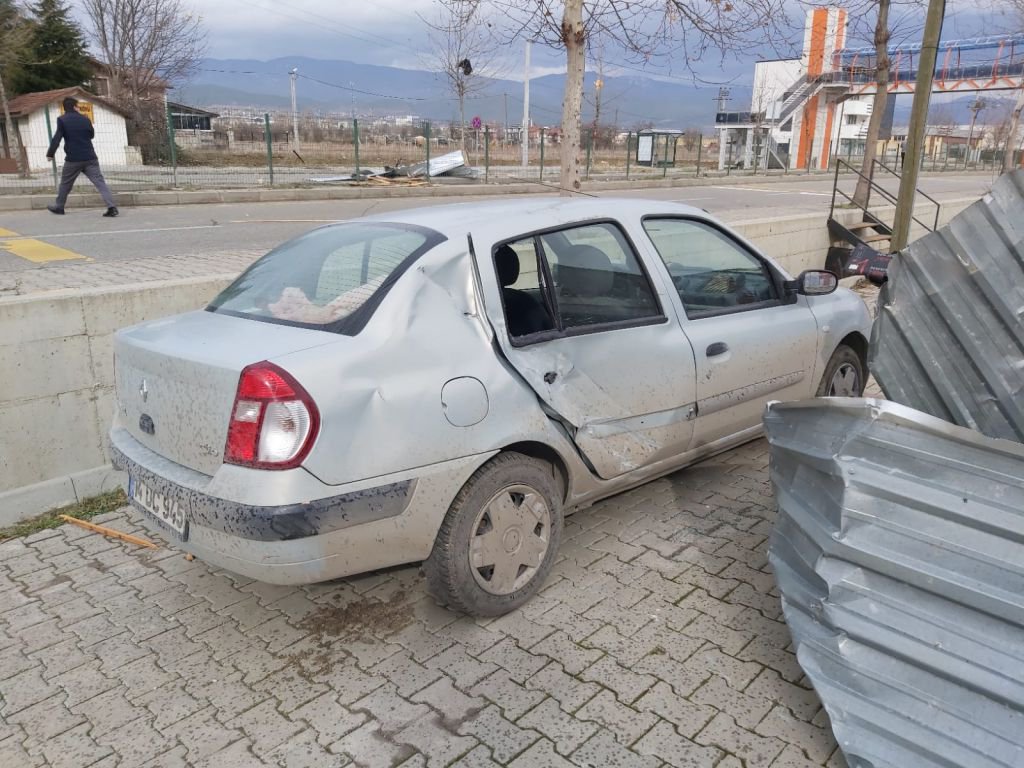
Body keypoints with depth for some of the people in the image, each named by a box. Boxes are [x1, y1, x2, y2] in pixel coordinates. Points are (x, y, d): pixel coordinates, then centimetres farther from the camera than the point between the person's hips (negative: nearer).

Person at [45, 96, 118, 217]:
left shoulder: (62, 120, -4)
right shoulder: (85, 119, 5)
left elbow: (57, 138, -9)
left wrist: (50, 153, -2)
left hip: (73, 159, -1)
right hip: (90, 158, 2)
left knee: (65, 184, 15)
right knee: (100, 182, -6)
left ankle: (59, 207, 27)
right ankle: (111, 207, -20)